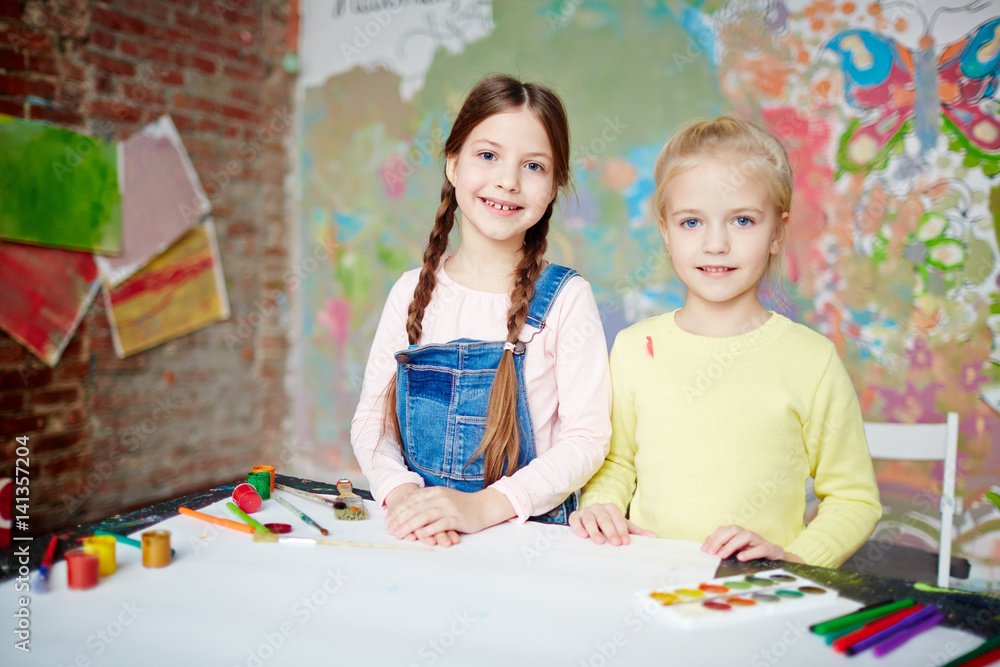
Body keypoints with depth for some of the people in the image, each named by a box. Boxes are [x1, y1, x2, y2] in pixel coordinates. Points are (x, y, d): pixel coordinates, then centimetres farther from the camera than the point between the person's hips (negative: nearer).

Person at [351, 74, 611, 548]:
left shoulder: (566, 298, -4)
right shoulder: (413, 291, 5)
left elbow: (586, 438, -7)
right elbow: (371, 418, 6)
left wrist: (483, 507, -18)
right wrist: (400, 489, -13)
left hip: (529, 533, -1)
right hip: (412, 534, 2)